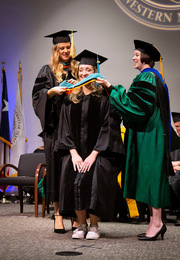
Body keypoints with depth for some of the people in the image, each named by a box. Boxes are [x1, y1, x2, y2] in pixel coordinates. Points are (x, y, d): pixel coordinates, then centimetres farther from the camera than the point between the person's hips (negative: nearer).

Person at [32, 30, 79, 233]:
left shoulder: (78, 70, 15)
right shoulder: (48, 71, 9)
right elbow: (37, 95, 1)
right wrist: (53, 91, -15)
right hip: (54, 126, -2)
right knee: (56, 166, -4)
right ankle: (58, 213, 0)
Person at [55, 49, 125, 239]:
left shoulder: (103, 97, 1)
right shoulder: (70, 98, 13)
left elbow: (108, 127, -6)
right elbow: (65, 127, 8)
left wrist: (94, 154, -15)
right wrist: (73, 153, -7)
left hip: (97, 152, -3)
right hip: (76, 151, 3)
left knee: (93, 179, -26)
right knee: (72, 179, -21)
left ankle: (93, 226, -6)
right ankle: (81, 225, -2)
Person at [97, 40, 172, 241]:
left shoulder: (147, 77, -12)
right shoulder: (151, 76, 19)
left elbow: (134, 105, -19)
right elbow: (139, 103, 24)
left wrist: (111, 88, -13)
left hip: (149, 134, -10)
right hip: (148, 133, 10)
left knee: (151, 175, -10)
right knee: (150, 177, 9)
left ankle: (156, 222, -8)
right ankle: (155, 221, 11)